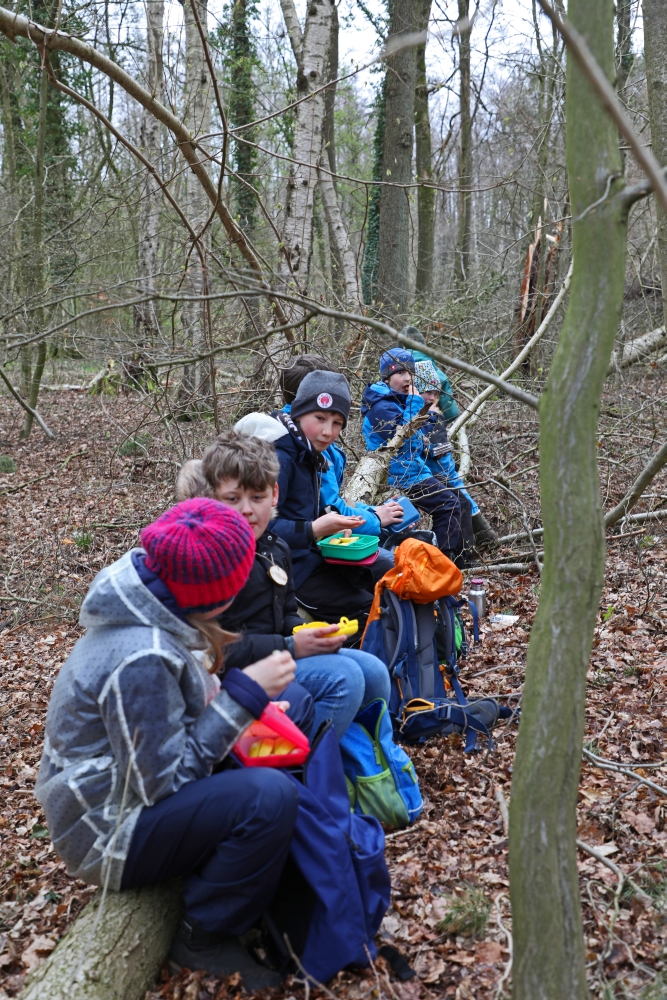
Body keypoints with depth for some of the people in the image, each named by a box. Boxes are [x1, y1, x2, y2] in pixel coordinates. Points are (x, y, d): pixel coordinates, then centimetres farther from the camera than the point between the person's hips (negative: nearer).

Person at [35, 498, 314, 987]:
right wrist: (244, 694, -25)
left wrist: (250, 698, -6)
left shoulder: (152, 611, -5)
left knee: (295, 702, 3)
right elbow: (167, 779, -26)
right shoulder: (141, 660, -33)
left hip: (142, 776, 9)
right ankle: (204, 939, -7)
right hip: (109, 830, -9)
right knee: (270, 797, -31)